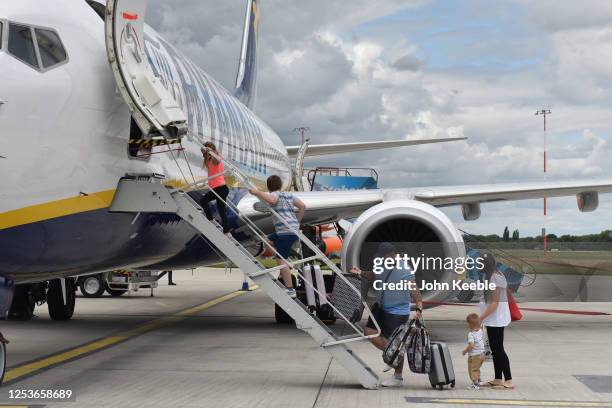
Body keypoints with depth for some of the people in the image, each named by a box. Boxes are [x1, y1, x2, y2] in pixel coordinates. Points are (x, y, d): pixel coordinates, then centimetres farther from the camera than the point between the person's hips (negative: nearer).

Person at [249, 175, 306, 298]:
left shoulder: (274, 194, -3)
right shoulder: (289, 195, 19)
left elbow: (271, 200, -29)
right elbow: (303, 206, 15)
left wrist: (257, 192, -19)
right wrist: (297, 222, 21)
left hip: (285, 231, -9)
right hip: (293, 229, 9)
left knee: (281, 259, -6)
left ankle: (290, 290, -8)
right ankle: (285, 271, 18)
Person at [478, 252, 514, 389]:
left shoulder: (496, 277, -18)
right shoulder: (489, 276, 12)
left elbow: (494, 303, -21)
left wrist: (480, 318, -20)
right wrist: (482, 318, 11)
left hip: (496, 320, -10)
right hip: (492, 320, 10)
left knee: (498, 349, -7)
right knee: (495, 349, 12)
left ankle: (508, 381, -4)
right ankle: (498, 379, 18)